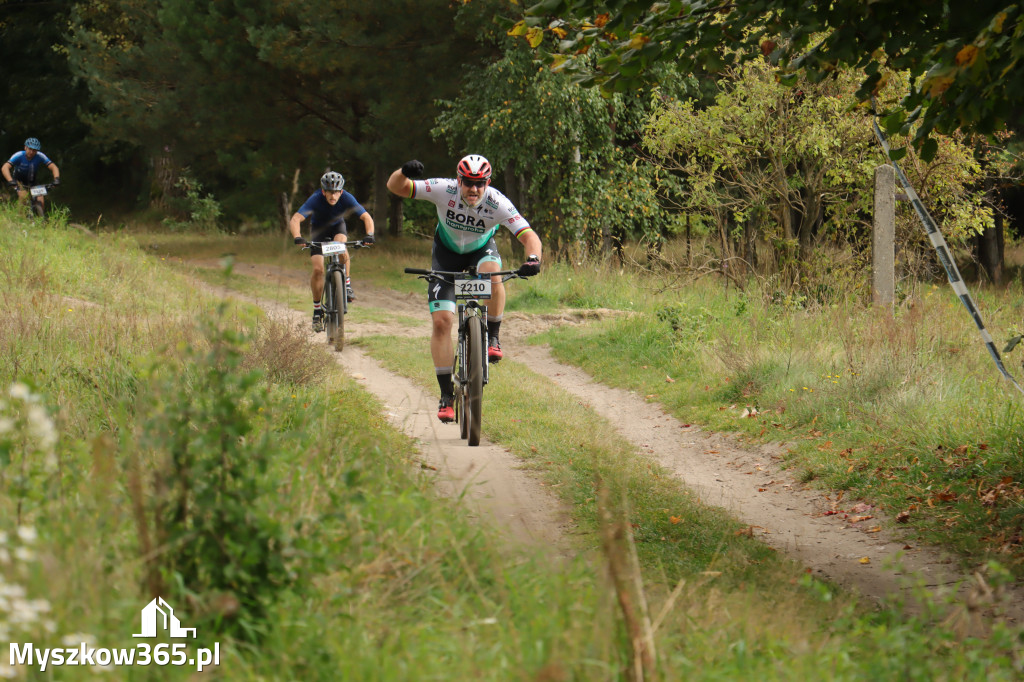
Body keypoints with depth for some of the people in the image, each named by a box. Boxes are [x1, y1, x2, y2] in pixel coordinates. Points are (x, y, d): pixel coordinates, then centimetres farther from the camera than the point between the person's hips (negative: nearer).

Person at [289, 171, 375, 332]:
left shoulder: (346, 198, -29)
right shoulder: (316, 199, -34)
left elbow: (366, 217, -29)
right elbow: (295, 219, -41)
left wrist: (369, 235, -48)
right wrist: (298, 237, -60)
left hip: (337, 226, 0)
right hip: (318, 229, 0)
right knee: (318, 269, -15)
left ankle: (347, 285, -17)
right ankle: (317, 310, 0)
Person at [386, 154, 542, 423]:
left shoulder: (497, 203, -31)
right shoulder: (444, 190, -29)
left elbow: (529, 236, -35)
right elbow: (395, 187, -30)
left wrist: (533, 259, -56)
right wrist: (404, 172, -53)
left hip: (481, 249, 0)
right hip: (447, 252, 0)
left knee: (493, 275, -37)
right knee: (441, 320, -12)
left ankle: (492, 337, -14)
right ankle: (446, 394, -3)